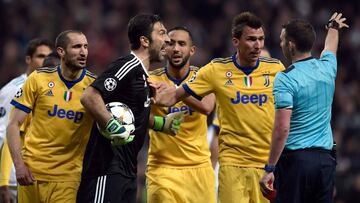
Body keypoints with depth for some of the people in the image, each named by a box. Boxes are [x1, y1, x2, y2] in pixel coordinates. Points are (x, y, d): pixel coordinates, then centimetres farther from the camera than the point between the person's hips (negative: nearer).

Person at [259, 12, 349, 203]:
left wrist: (269, 169, -14)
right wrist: (333, 27, 57)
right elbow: (330, 49, 34)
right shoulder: (326, 68, 8)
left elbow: (282, 128, -17)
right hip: (325, 159, 6)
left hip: (295, 158, -6)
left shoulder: (285, 79, -11)